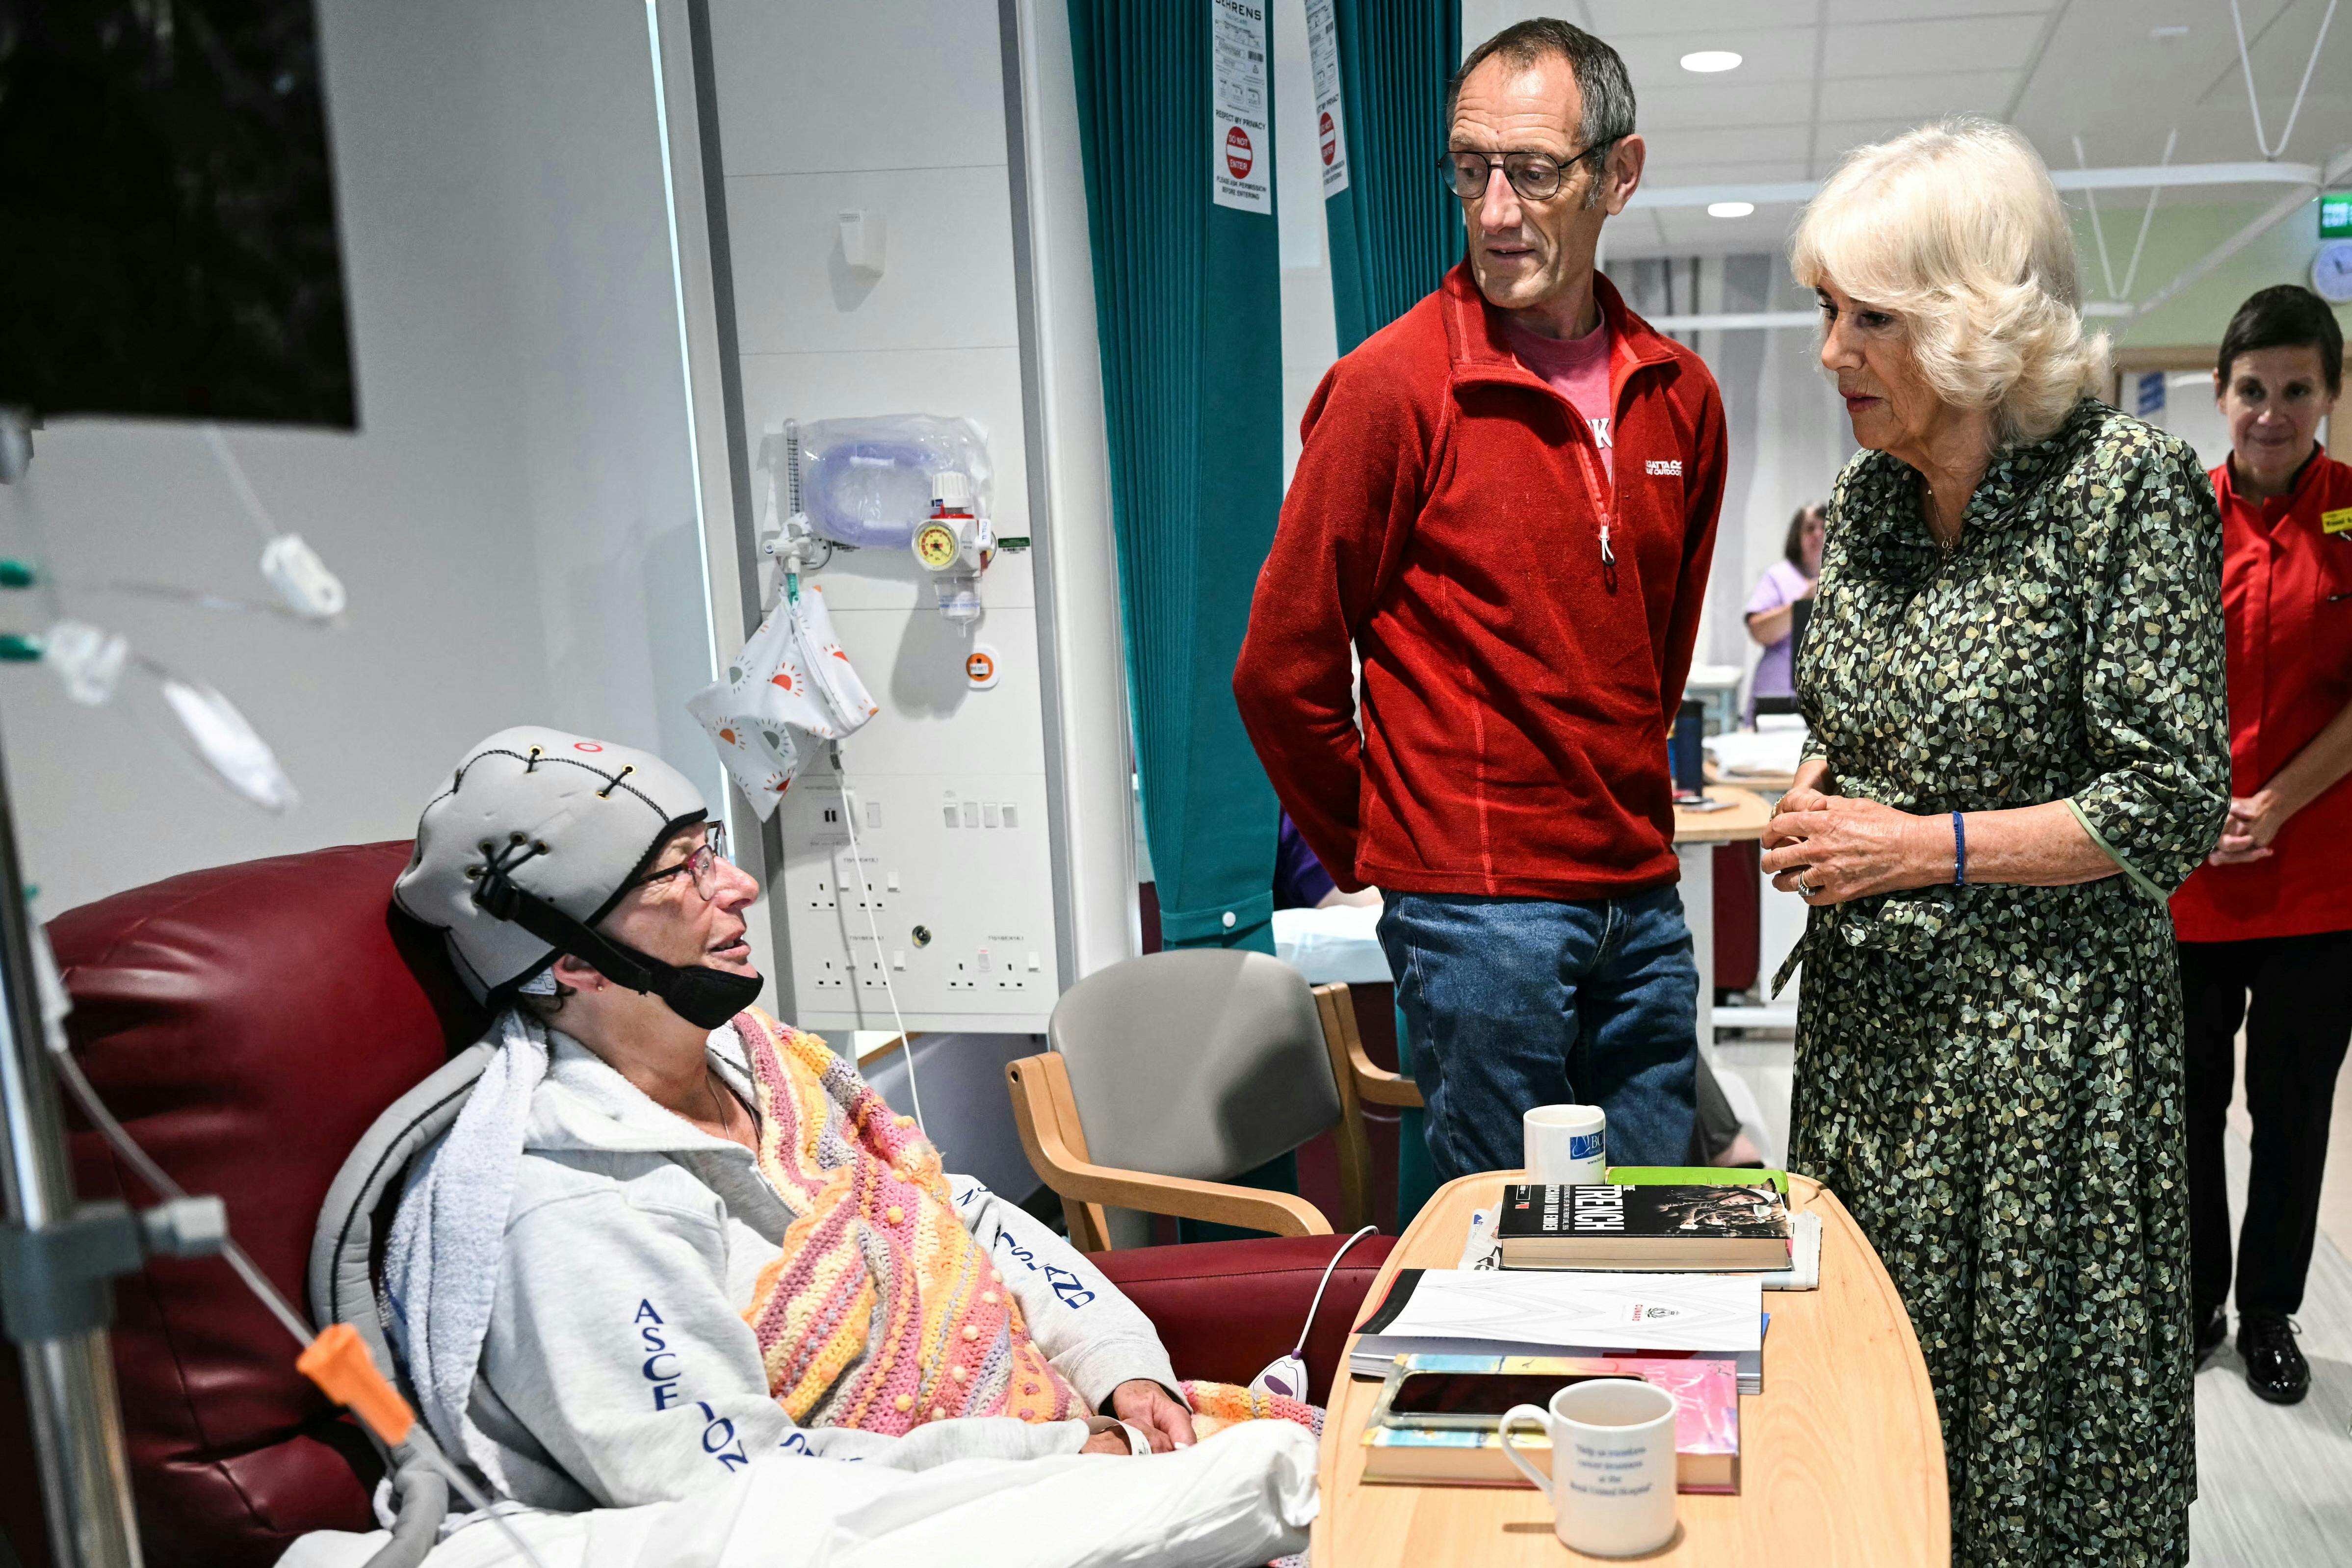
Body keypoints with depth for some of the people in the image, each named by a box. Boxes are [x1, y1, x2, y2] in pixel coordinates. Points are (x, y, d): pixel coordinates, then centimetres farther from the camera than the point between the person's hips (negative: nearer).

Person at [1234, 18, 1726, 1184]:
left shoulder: (1679, 395, 7)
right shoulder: (1393, 386, -11)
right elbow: (1286, 669, -8)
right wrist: (1378, 855, 1)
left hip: (1644, 902, 6)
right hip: (1477, 905, -6)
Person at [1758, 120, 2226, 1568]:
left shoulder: (2130, 483, -13)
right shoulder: (1865, 496, 6)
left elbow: (2171, 806, -15)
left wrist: (1922, 848, -17)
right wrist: (1817, 802, -2)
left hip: (2040, 1026, -6)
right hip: (1870, 1013, 6)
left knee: (2033, 1396, 9)